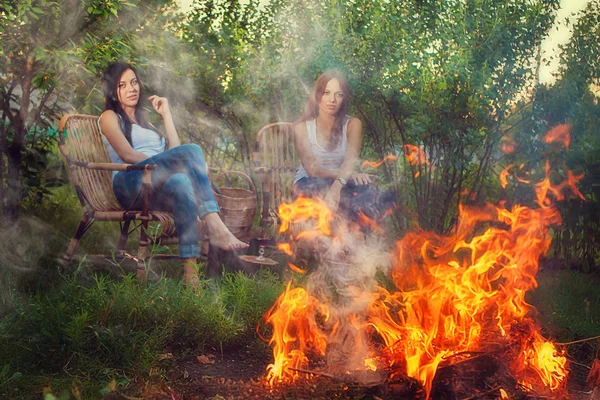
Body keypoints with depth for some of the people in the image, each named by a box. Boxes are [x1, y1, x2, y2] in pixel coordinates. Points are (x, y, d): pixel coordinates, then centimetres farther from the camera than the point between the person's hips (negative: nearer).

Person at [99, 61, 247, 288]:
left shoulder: (142, 120, 37)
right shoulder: (109, 117, 17)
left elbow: (174, 150, 20)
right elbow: (127, 155, -2)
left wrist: (166, 113, 22)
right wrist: (160, 164, -12)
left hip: (154, 189, 6)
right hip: (129, 184, -5)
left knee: (180, 182, -35)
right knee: (192, 150, -29)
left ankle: (190, 268, -51)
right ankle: (216, 228, -44)